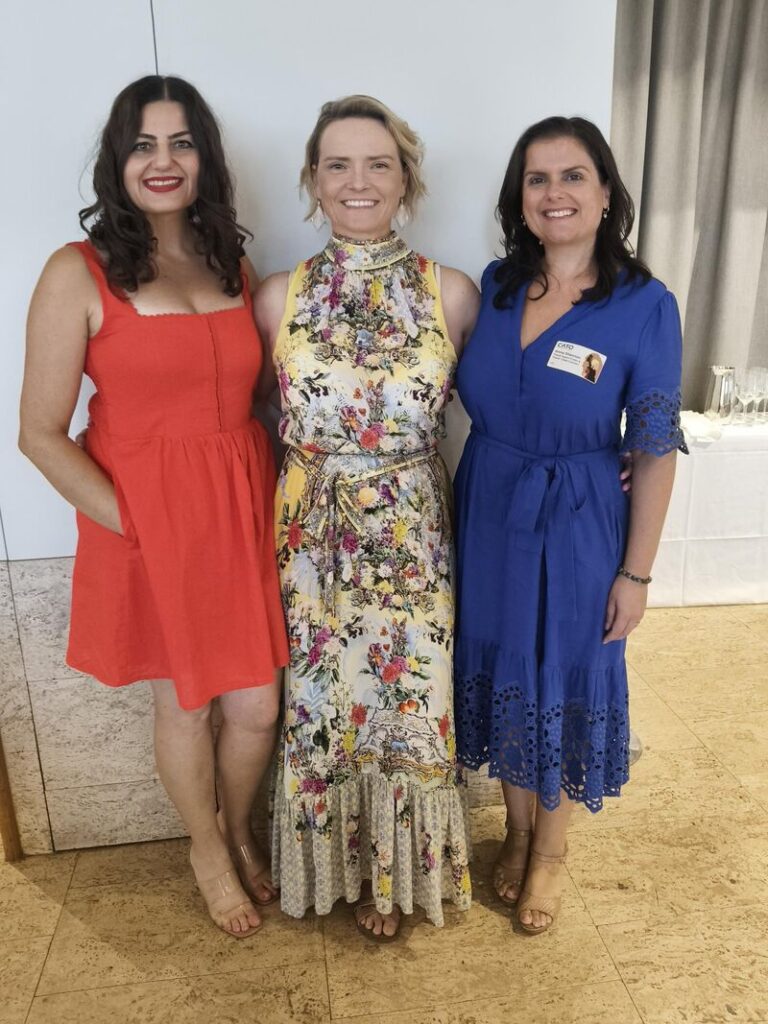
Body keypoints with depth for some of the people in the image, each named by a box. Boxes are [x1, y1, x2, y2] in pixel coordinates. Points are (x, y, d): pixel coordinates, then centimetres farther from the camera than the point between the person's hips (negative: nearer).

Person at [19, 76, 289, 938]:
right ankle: (207, 850, 44)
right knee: (183, 705, 14)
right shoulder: (79, 273, -8)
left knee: (257, 707, 11)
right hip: (146, 524, -4)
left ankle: (239, 830, 44)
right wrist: (134, 525, -13)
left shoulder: (234, 265, 7)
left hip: (242, 514, 4)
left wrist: (270, 501, -1)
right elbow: (40, 433, -9)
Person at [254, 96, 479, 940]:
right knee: (324, 697, 14)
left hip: (413, 537, 0)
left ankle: (396, 867, 41)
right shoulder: (280, 298, -3)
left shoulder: (451, 294, -5)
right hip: (313, 538, 1)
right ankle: (339, 861, 42)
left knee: (409, 698, 12)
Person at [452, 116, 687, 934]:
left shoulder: (644, 305, -12)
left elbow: (654, 452, -10)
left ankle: (550, 849, 39)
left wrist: (635, 572, -8)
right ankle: (517, 830, 43)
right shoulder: (495, 285, -1)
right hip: (488, 516, 4)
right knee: (501, 673, 16)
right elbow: (473, 405, 7)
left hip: (577, 528, -3)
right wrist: (459, 513, 1)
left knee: (567, 684, 13)